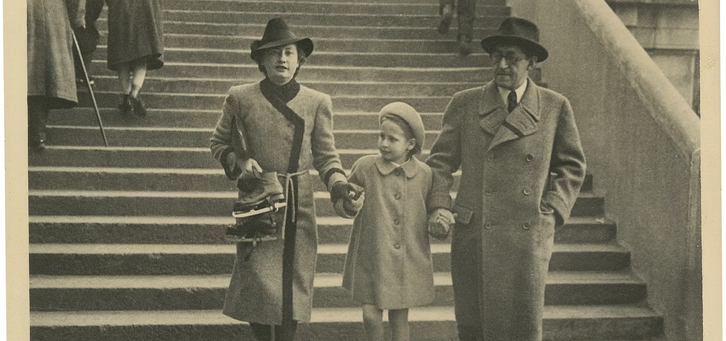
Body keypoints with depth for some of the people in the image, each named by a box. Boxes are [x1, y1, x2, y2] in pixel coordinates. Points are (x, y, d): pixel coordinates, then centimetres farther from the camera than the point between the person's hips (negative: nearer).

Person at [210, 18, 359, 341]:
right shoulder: (240, 98, 1)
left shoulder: (318, 102, 4)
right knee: (259, 284, -6)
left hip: (299, 207, 2)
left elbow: (326, 156, 6)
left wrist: (339, 187, -12)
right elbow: (219, 144, 12)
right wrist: (238, 162, -8)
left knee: (294, 283, 5)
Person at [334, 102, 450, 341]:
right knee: (371, 314, -4)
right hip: (371, 258, -1)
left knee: (400, 318, 9)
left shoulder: (424, 174, -1)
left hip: (409, 262, 1)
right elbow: (340, 204, 4)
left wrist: (440, 226, -9)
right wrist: (350, 206, -18)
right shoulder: (364, 167, -4)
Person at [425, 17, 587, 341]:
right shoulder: (465, 104, 7)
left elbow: (572, 166, 14)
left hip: (527, 237, -1)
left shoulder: (555, 107, 6)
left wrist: (553, 210, 2)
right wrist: (439, 205, -6)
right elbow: (440, 161, 9)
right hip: (472, 234, 1)